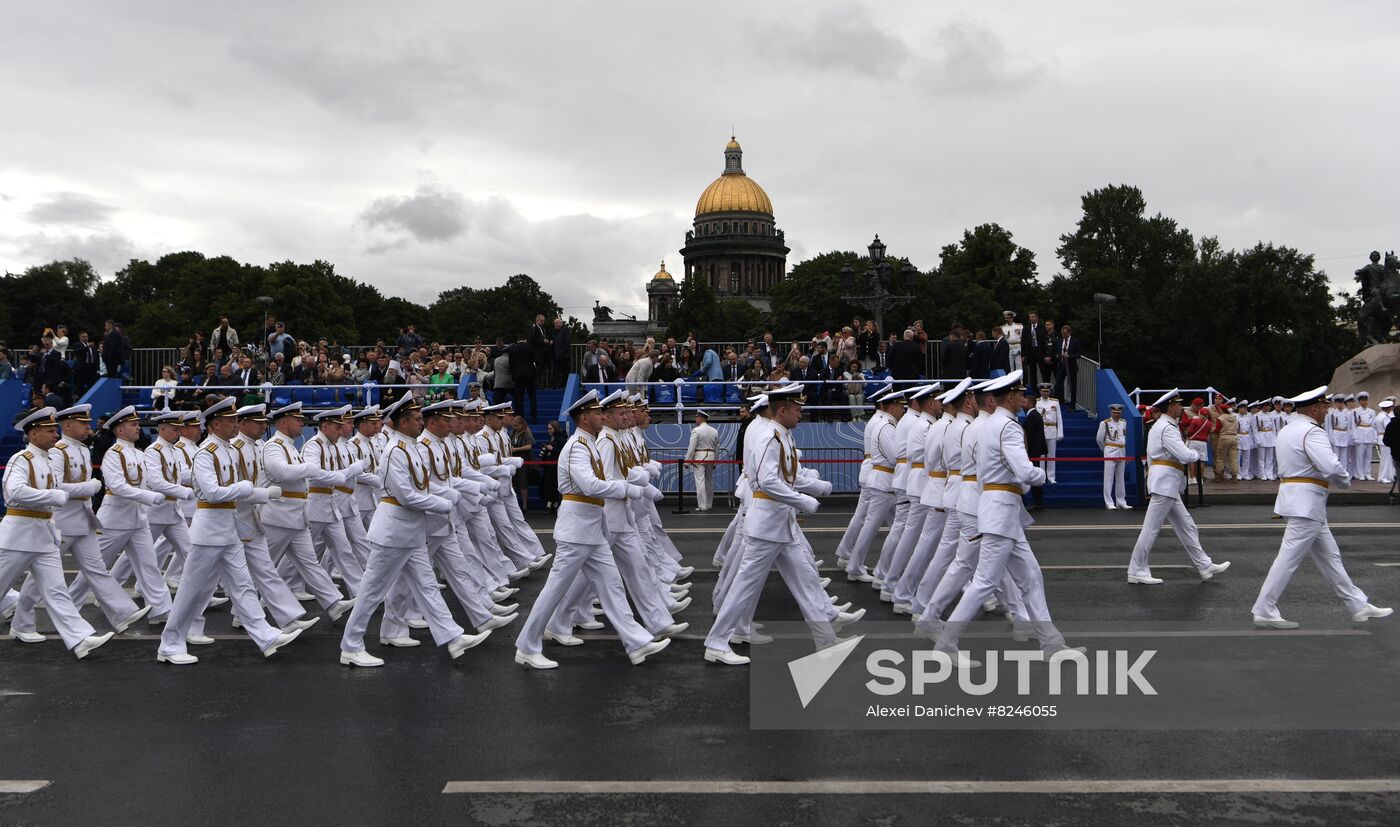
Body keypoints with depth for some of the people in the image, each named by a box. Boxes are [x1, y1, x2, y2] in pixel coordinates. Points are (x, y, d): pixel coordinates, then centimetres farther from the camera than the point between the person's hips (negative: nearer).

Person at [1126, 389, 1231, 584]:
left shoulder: (1158, 426, 17)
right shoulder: (1168, 428, -15)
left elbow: (1151, 457, 21)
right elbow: (1185, 455, -23)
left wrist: (1151, 486, 23)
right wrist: (1197, 456, 0)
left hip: (1167, 486, 11)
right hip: (1165, 483, -11)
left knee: (1186, 526, 14)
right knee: (1151, 528, -5)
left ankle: (1204, 566, 20)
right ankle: (1136, 571, 0)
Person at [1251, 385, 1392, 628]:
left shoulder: (1288, 429, 15)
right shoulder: (1311, 432, -16)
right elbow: (1331, 467, -26)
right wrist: (1345, 481, -6)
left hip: (1294, 498, 10)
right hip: (1306, 502, -10)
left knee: (1328, 555, 16)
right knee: (1289, 557, -6)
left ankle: (1357, 605, 26)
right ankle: (1264, 611, -3)